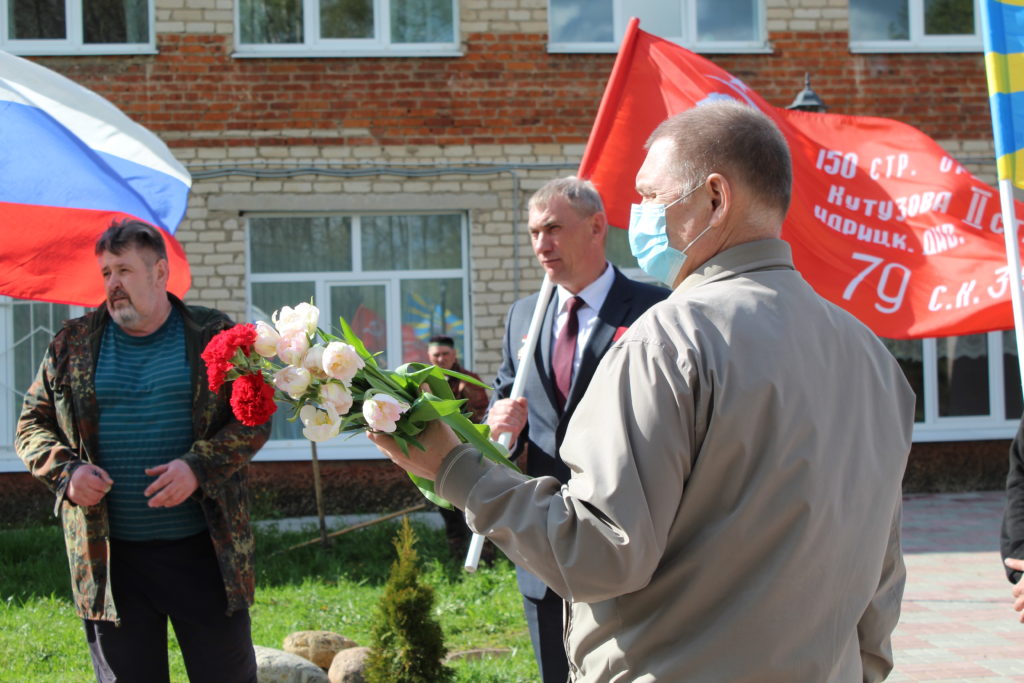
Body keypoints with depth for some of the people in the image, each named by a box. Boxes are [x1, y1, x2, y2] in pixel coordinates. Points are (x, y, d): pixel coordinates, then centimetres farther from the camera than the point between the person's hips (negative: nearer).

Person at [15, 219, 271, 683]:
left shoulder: (215, 336, 2)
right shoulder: (72, 344, 9)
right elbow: (32, 425, 12)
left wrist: (197, 466, -16)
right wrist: (65, 470, -8)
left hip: (203, 550, -2)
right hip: (109, 555, 2)